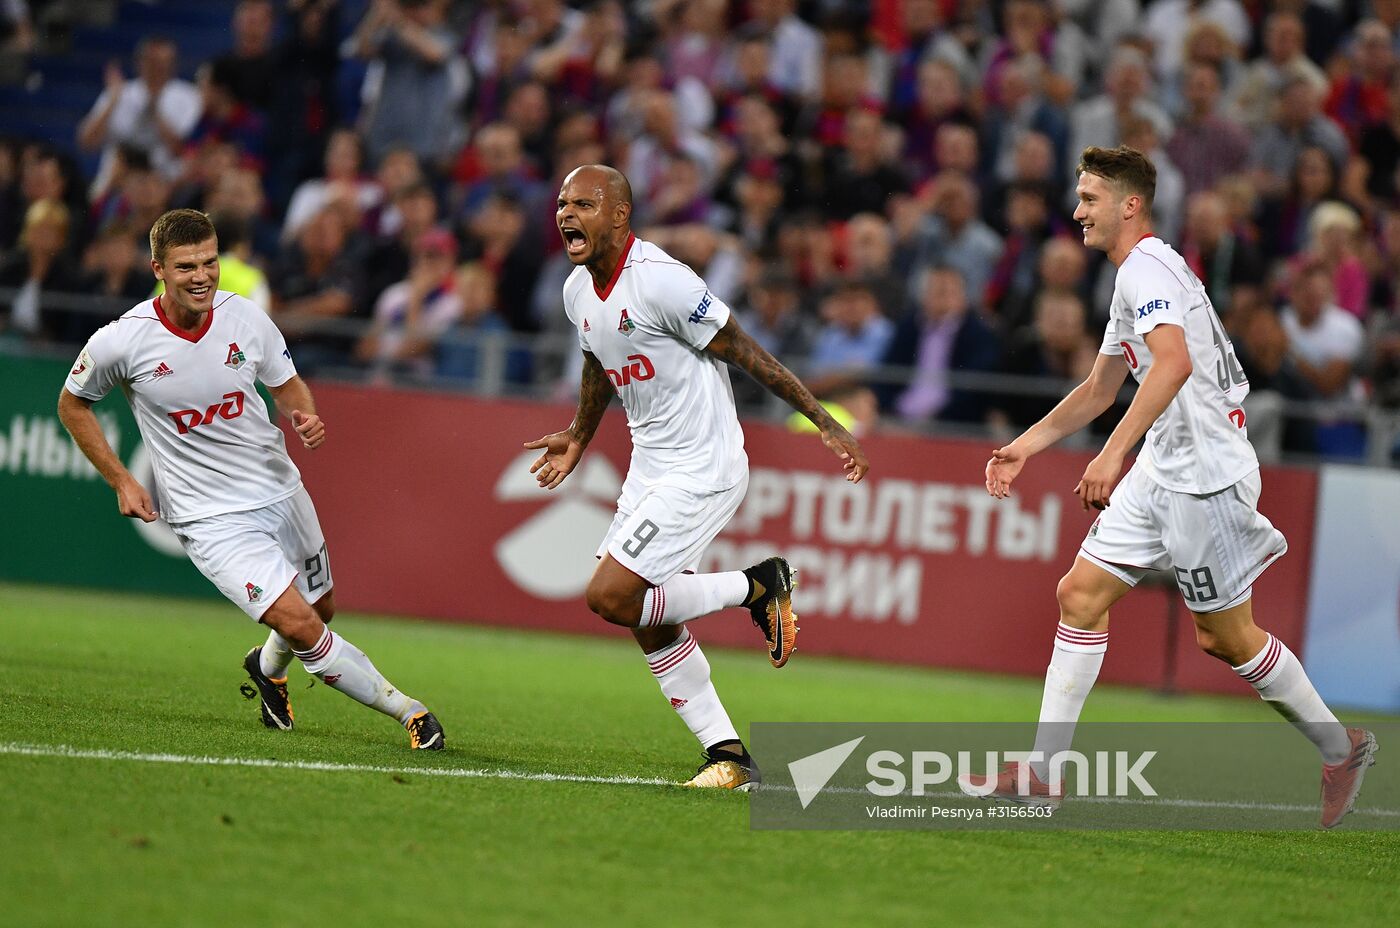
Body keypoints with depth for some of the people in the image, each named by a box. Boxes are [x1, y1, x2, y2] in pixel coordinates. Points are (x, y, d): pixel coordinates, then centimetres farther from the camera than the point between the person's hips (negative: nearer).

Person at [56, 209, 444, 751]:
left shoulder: (247, 319, -8)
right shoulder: (121, 342, -16)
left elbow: (288, 385, 9)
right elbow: (72, 405, 3)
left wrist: (307, 418, -14)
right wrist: (120, 482, -3)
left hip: (280, 489, 4)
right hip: (210, 518, -4)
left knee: (322, 609, 20)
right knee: (300, 625, -20)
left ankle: (268, 667, 54)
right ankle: (407, 710, -7)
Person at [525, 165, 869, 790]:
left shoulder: (660, 281, -22)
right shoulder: (579, 291, 5)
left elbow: (747, 356, -18)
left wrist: (826, 426, -17)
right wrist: (579, 437, 40)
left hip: (702, 470, -9)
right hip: (649, 466, 9)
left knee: (611, 597, -15)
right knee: (652, 624, 8)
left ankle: (756, 586, 1)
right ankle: (728, 756, 17)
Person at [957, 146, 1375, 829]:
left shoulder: (1147, 267, -15)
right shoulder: (1138, 277, 17)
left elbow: (1175, 363, -33)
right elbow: (1099, 388, 28)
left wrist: (1114, 452, -39)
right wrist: (1025, 447, 24)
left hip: (1207, 475, -10)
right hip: (1162, 471, 10)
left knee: (1226, 636, 0)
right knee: (1081, 593, 2)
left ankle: (1340, 749, 18)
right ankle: (1042, 772, 1)